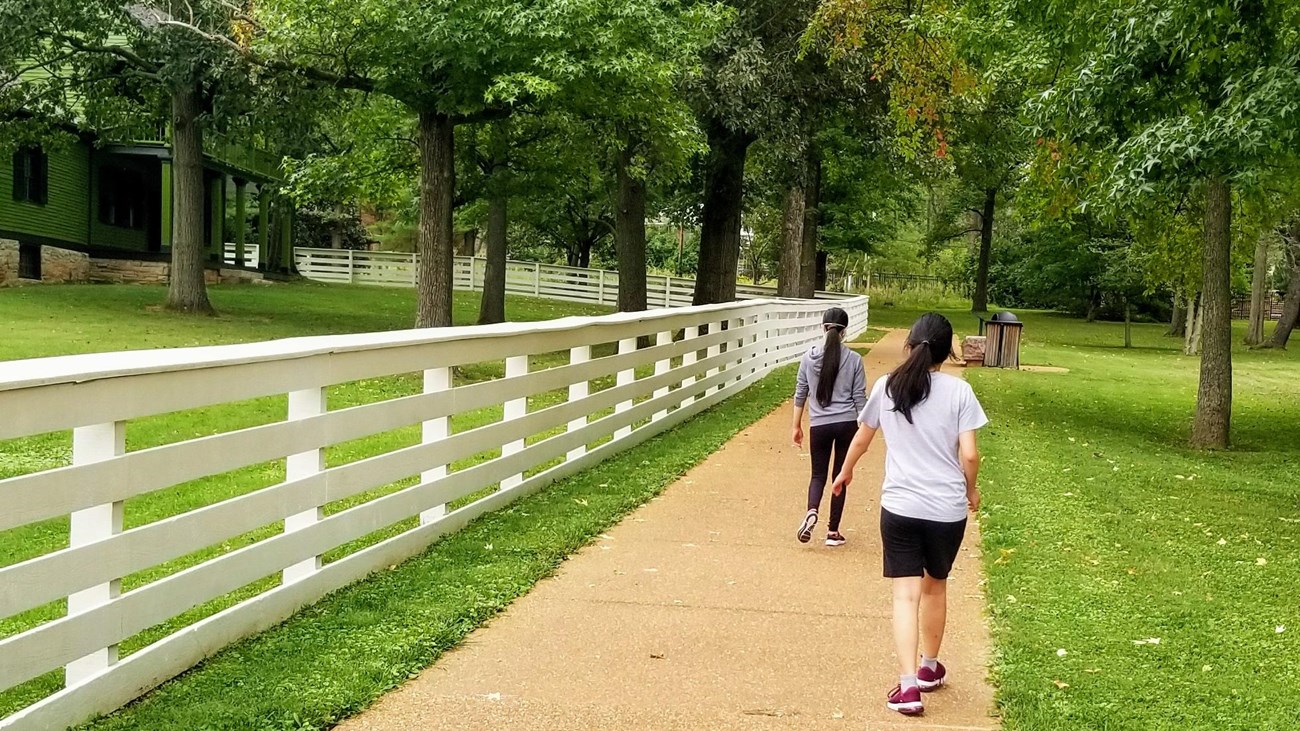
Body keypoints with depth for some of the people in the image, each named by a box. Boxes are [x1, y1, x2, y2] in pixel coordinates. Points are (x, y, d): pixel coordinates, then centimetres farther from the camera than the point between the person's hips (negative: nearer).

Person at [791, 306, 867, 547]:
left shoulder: (809, 357, -2)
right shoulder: (854, 360, -4)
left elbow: (800, 394, 3)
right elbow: (860, 398, 0)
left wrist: (797, 426, 14)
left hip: (819, 425, 0)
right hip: (847, 424, 0)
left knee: (818, 474, 13)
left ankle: (811, 512, -16)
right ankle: (833, 531, 13)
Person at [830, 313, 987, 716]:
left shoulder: (887, 387, 0)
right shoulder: (959, 391, -6)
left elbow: (862, 438, 14)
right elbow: (969, 454, -9)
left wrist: (845, 472, 33)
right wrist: (970, 490, 12)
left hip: (899, 506, 0)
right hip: (947, 509, 0)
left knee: (906, 594, -2)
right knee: (935, 586, 19)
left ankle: (908, 683, -13)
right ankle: (929, 667, 36)